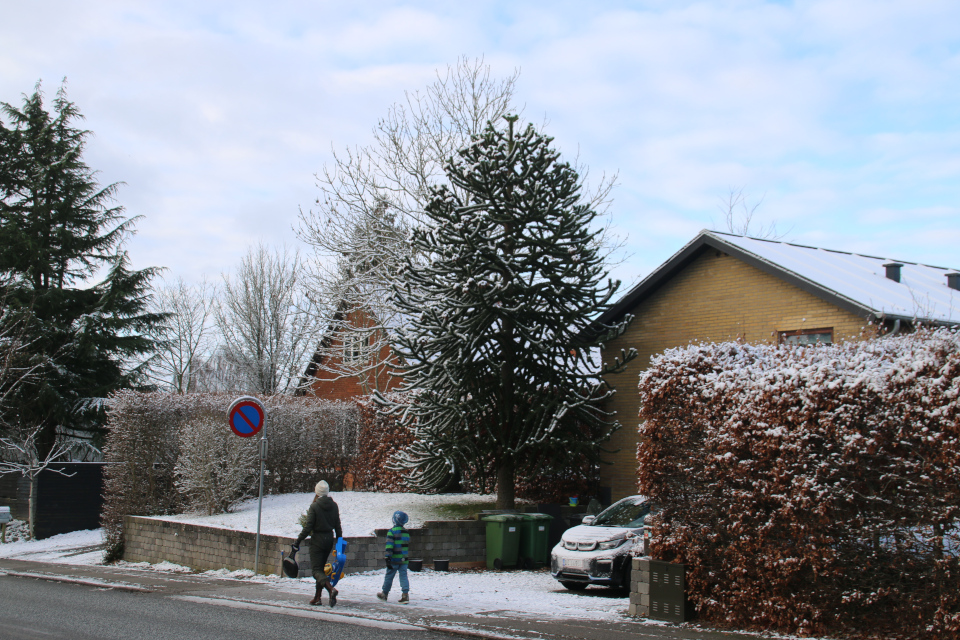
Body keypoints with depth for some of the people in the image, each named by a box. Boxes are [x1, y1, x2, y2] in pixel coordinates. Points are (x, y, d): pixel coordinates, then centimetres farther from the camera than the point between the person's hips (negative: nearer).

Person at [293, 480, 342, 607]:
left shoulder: (314, 507, -12)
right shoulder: (334, 506, 4)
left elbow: (308, 527, -14)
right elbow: (338, 526, 9)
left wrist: (298, 541, -6)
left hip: (317, 539, -6)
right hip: (329, 539, 6)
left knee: (316, 569, -6)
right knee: (321, 568, 16)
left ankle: (331, 589, -31)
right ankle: (317, 597, 14)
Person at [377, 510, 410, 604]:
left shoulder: (392, 532, -9)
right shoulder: (406, 532, 12)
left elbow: (389, 546, -15)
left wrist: (388, 559, -15)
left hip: (394, 560, -5)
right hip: (404, 560, 5)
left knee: (389, 576, 9)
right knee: (403, 576, 1)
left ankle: (384, 593, 23)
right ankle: (405, 594, -12)